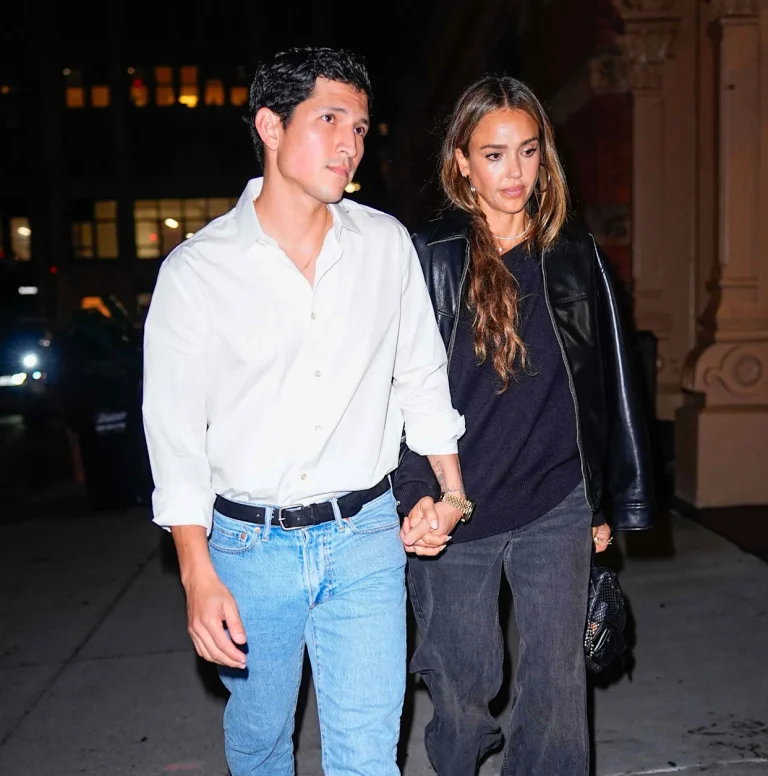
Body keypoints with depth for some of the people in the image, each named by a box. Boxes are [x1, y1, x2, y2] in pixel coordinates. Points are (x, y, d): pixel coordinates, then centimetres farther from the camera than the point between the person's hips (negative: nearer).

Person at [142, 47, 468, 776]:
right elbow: (175, 429, -5)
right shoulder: (198, 268, -7)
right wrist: (198, 575, -9)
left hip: (364, 538, 1)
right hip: (248, 544, 0)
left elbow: (422, 375, 10)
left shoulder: (386, 243, 0)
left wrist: (452, 491, 8)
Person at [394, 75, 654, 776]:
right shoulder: (428, 259, -3)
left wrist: (607, 503, 10)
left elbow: (607, 384, 10)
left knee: (558, 685, 8)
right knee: (462, 687, 11)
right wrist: (416, 495, -16)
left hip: (558, 510, 2)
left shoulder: (576, 257, 5)